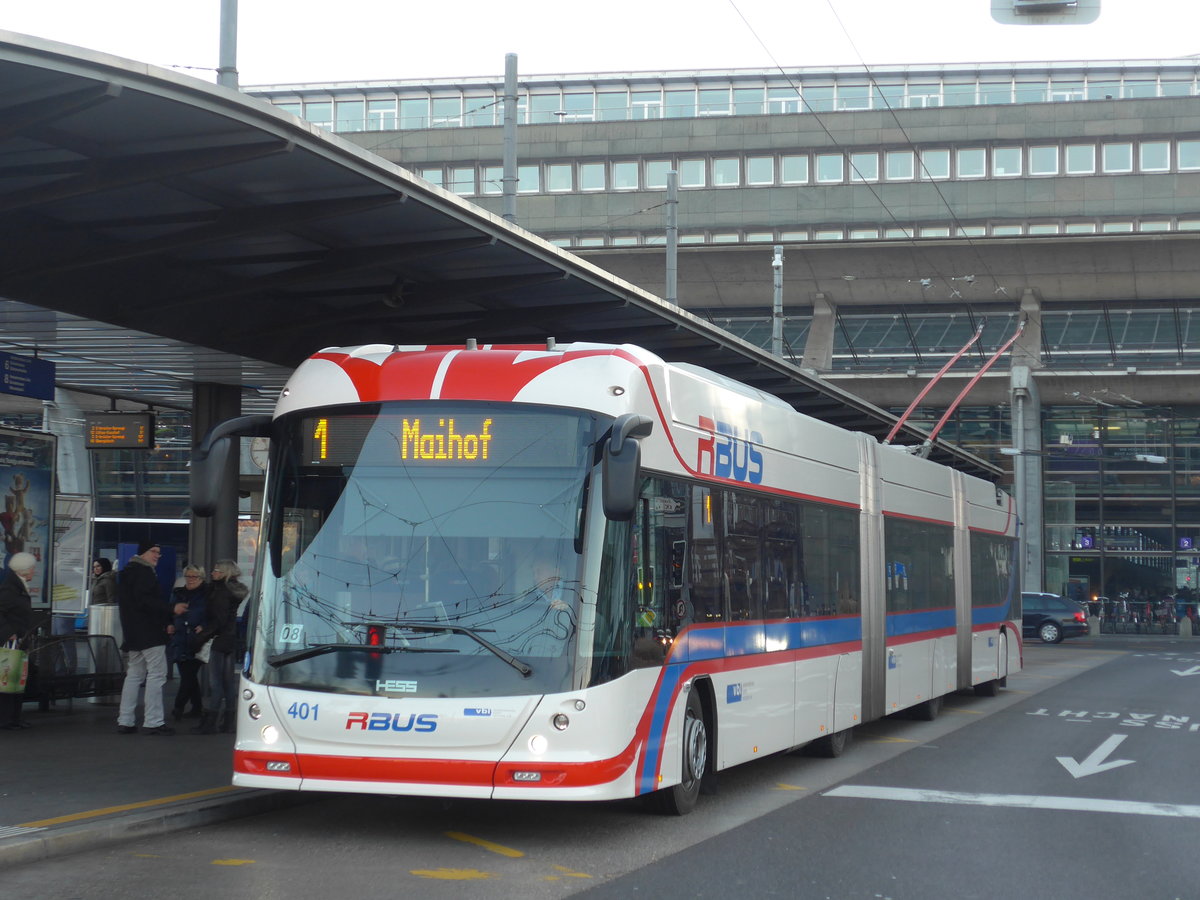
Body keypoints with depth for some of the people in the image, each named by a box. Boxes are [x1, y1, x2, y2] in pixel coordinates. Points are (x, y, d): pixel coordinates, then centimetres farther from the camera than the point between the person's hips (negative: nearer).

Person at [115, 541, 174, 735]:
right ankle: (153, 721, -11)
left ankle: (125, 721, 13)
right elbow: (145, 601, -22)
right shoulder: (143, 572, -12)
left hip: (133, 632, 10)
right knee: (156, 674, -8)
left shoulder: (127, 572, 21)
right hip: (149, 633, -10)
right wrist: (170, 611, -23)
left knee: (134, 674, 14)